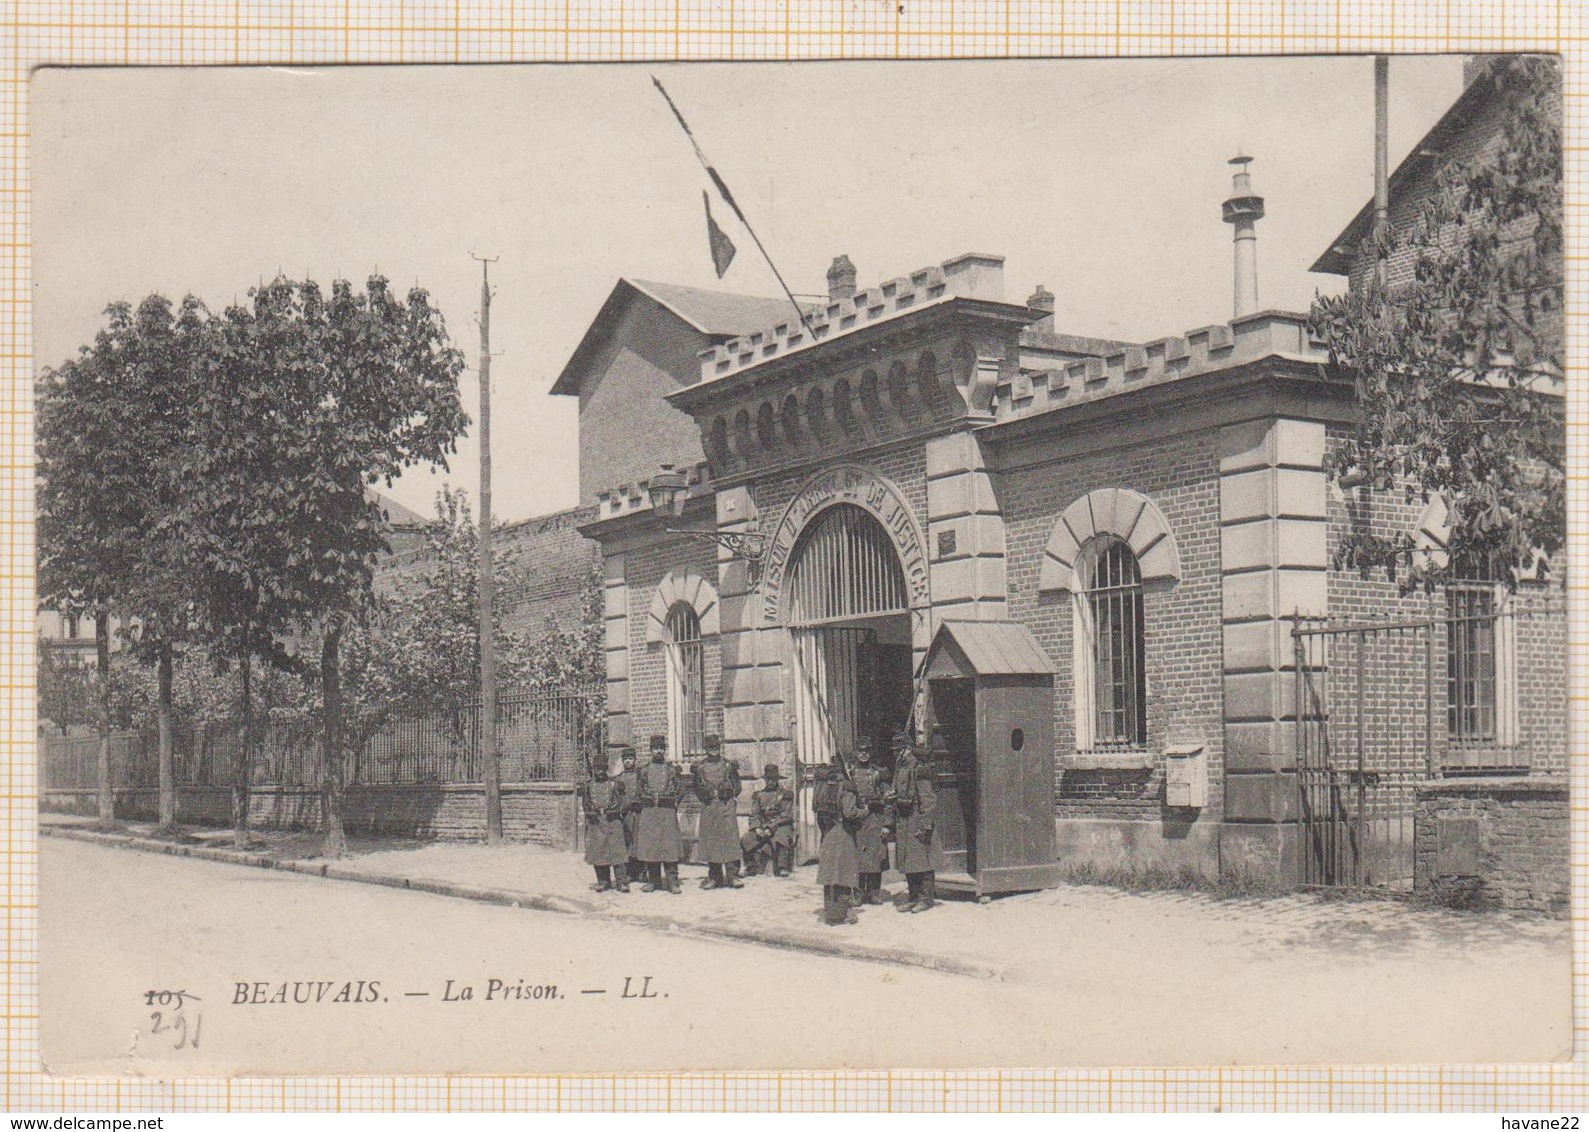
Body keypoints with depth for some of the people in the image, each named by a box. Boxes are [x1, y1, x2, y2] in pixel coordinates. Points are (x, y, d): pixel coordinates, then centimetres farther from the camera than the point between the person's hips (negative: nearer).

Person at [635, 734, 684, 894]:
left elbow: (680, 790, 10)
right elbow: (639, 792, 13)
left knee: (669, 843, -6)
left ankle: (672, 880, -6)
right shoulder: (644, 770, 11)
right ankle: (653, 880, 6)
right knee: (649, 844, -1)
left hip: (667, 810, -1)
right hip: (648, 811, 1)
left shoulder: (672, 770, 9)